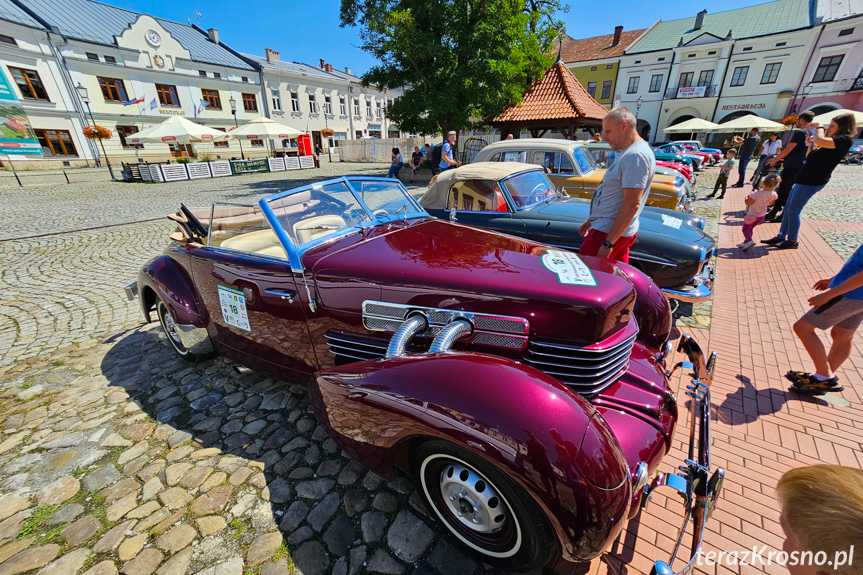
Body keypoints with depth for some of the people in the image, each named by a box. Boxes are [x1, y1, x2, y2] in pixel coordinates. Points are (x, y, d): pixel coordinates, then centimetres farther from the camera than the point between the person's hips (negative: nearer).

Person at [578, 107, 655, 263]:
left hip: (609, 232, -11)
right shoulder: (628, 153, 16)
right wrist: (592, 220, 23)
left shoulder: (635, 156, -18)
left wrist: (608, 243, -25)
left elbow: (632, 204, -24)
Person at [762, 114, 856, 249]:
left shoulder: (845, 140, -12)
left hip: (812, 181, -10)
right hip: (805, 179, 10)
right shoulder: (833, 142, 19)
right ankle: (781, 237, 17)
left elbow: (819, 140, -31)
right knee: (788, 209, 12)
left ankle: (792, 241, 4)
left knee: (793, 211, -6)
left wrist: (819, 127, -12)